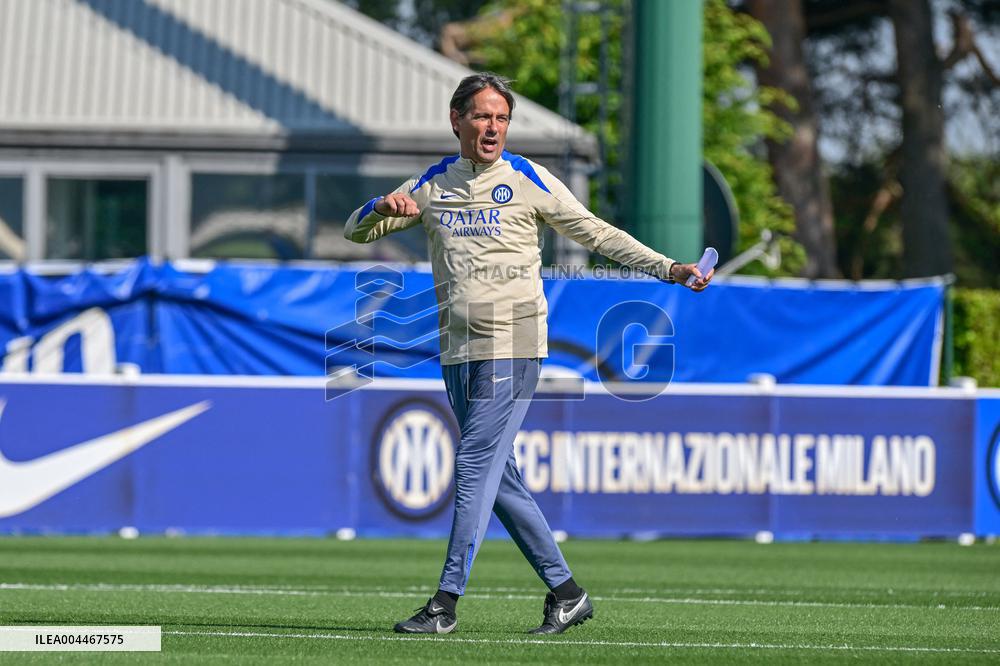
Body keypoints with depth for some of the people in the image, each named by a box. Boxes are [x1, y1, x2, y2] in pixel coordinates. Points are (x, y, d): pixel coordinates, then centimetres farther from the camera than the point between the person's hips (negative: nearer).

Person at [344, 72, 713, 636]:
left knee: (476, 467, -11)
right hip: (457, 351, 5)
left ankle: (447, 602, -10)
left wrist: (669, 268, -7)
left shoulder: (529, 181, 0)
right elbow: (357, 230, 13)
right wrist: (383, 206, -11)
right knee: (499, 478, 7)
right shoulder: (432, 186, 11)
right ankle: (566, 592, 15)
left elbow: (597, 234, 2)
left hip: (512, 346, -5)